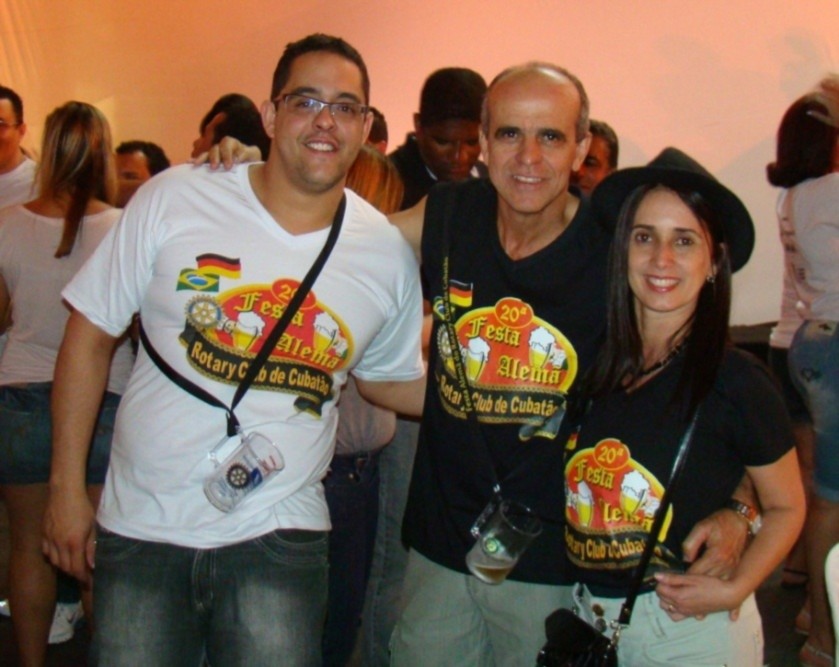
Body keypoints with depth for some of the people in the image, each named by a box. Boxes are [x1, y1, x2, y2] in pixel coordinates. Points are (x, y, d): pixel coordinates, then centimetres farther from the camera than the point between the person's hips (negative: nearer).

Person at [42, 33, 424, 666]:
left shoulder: (388, 253, 0)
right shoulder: (174, 200, -7)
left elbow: (391, 379, 15)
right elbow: (91, 334, -1)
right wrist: (66, 486, -1)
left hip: (278, 540, 1)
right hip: (142, 526, 0)